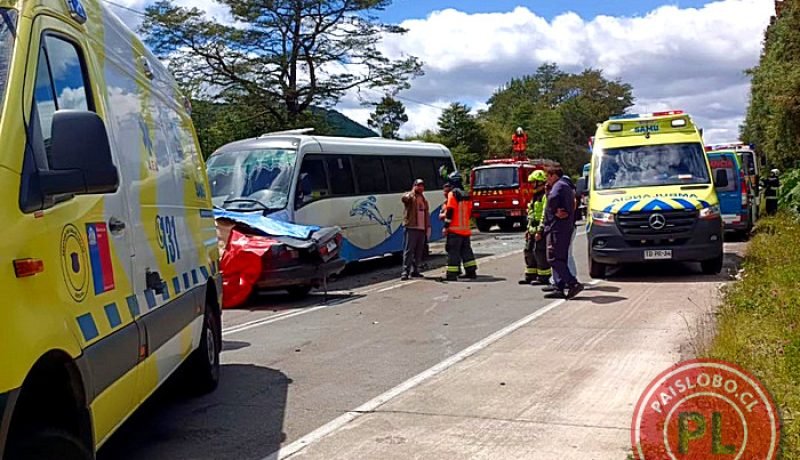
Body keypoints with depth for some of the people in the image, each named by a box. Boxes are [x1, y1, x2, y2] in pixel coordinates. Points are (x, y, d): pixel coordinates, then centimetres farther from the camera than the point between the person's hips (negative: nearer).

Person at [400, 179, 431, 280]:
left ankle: (415, 270, 18)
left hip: (422, 229, 7)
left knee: (419, 251, 9)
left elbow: (427, 214, 23)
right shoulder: (410, 197, 1)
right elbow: (404, 199, -25)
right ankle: (405, 271, -14)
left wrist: (428, 227, 15)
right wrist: (413, 192, -30)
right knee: (408, 250, -12)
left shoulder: (424, 200, 22)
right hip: (411, 227, -7)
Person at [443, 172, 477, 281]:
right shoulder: (466, 195, 12)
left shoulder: (453, 194, -10)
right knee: (466, 250, 14)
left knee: (453, 251, -4)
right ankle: (471, 271, 15)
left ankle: (452, 274, -6)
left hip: (454, 229, -7)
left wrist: (446, 226, -11)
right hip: (466, 229, 7)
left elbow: (450, 212, -15)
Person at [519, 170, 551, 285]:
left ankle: (544, 277, -2)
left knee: (540, 252, -8)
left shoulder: (545, 196, -13)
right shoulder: (536, 196, 20)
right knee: (529, 252, 12)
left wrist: (540, 230, -24)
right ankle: (530, 276, 20)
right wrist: (529, 229, 21)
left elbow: (545, 215, -20)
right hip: (533, 230, 10)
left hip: (541, 230, -10)